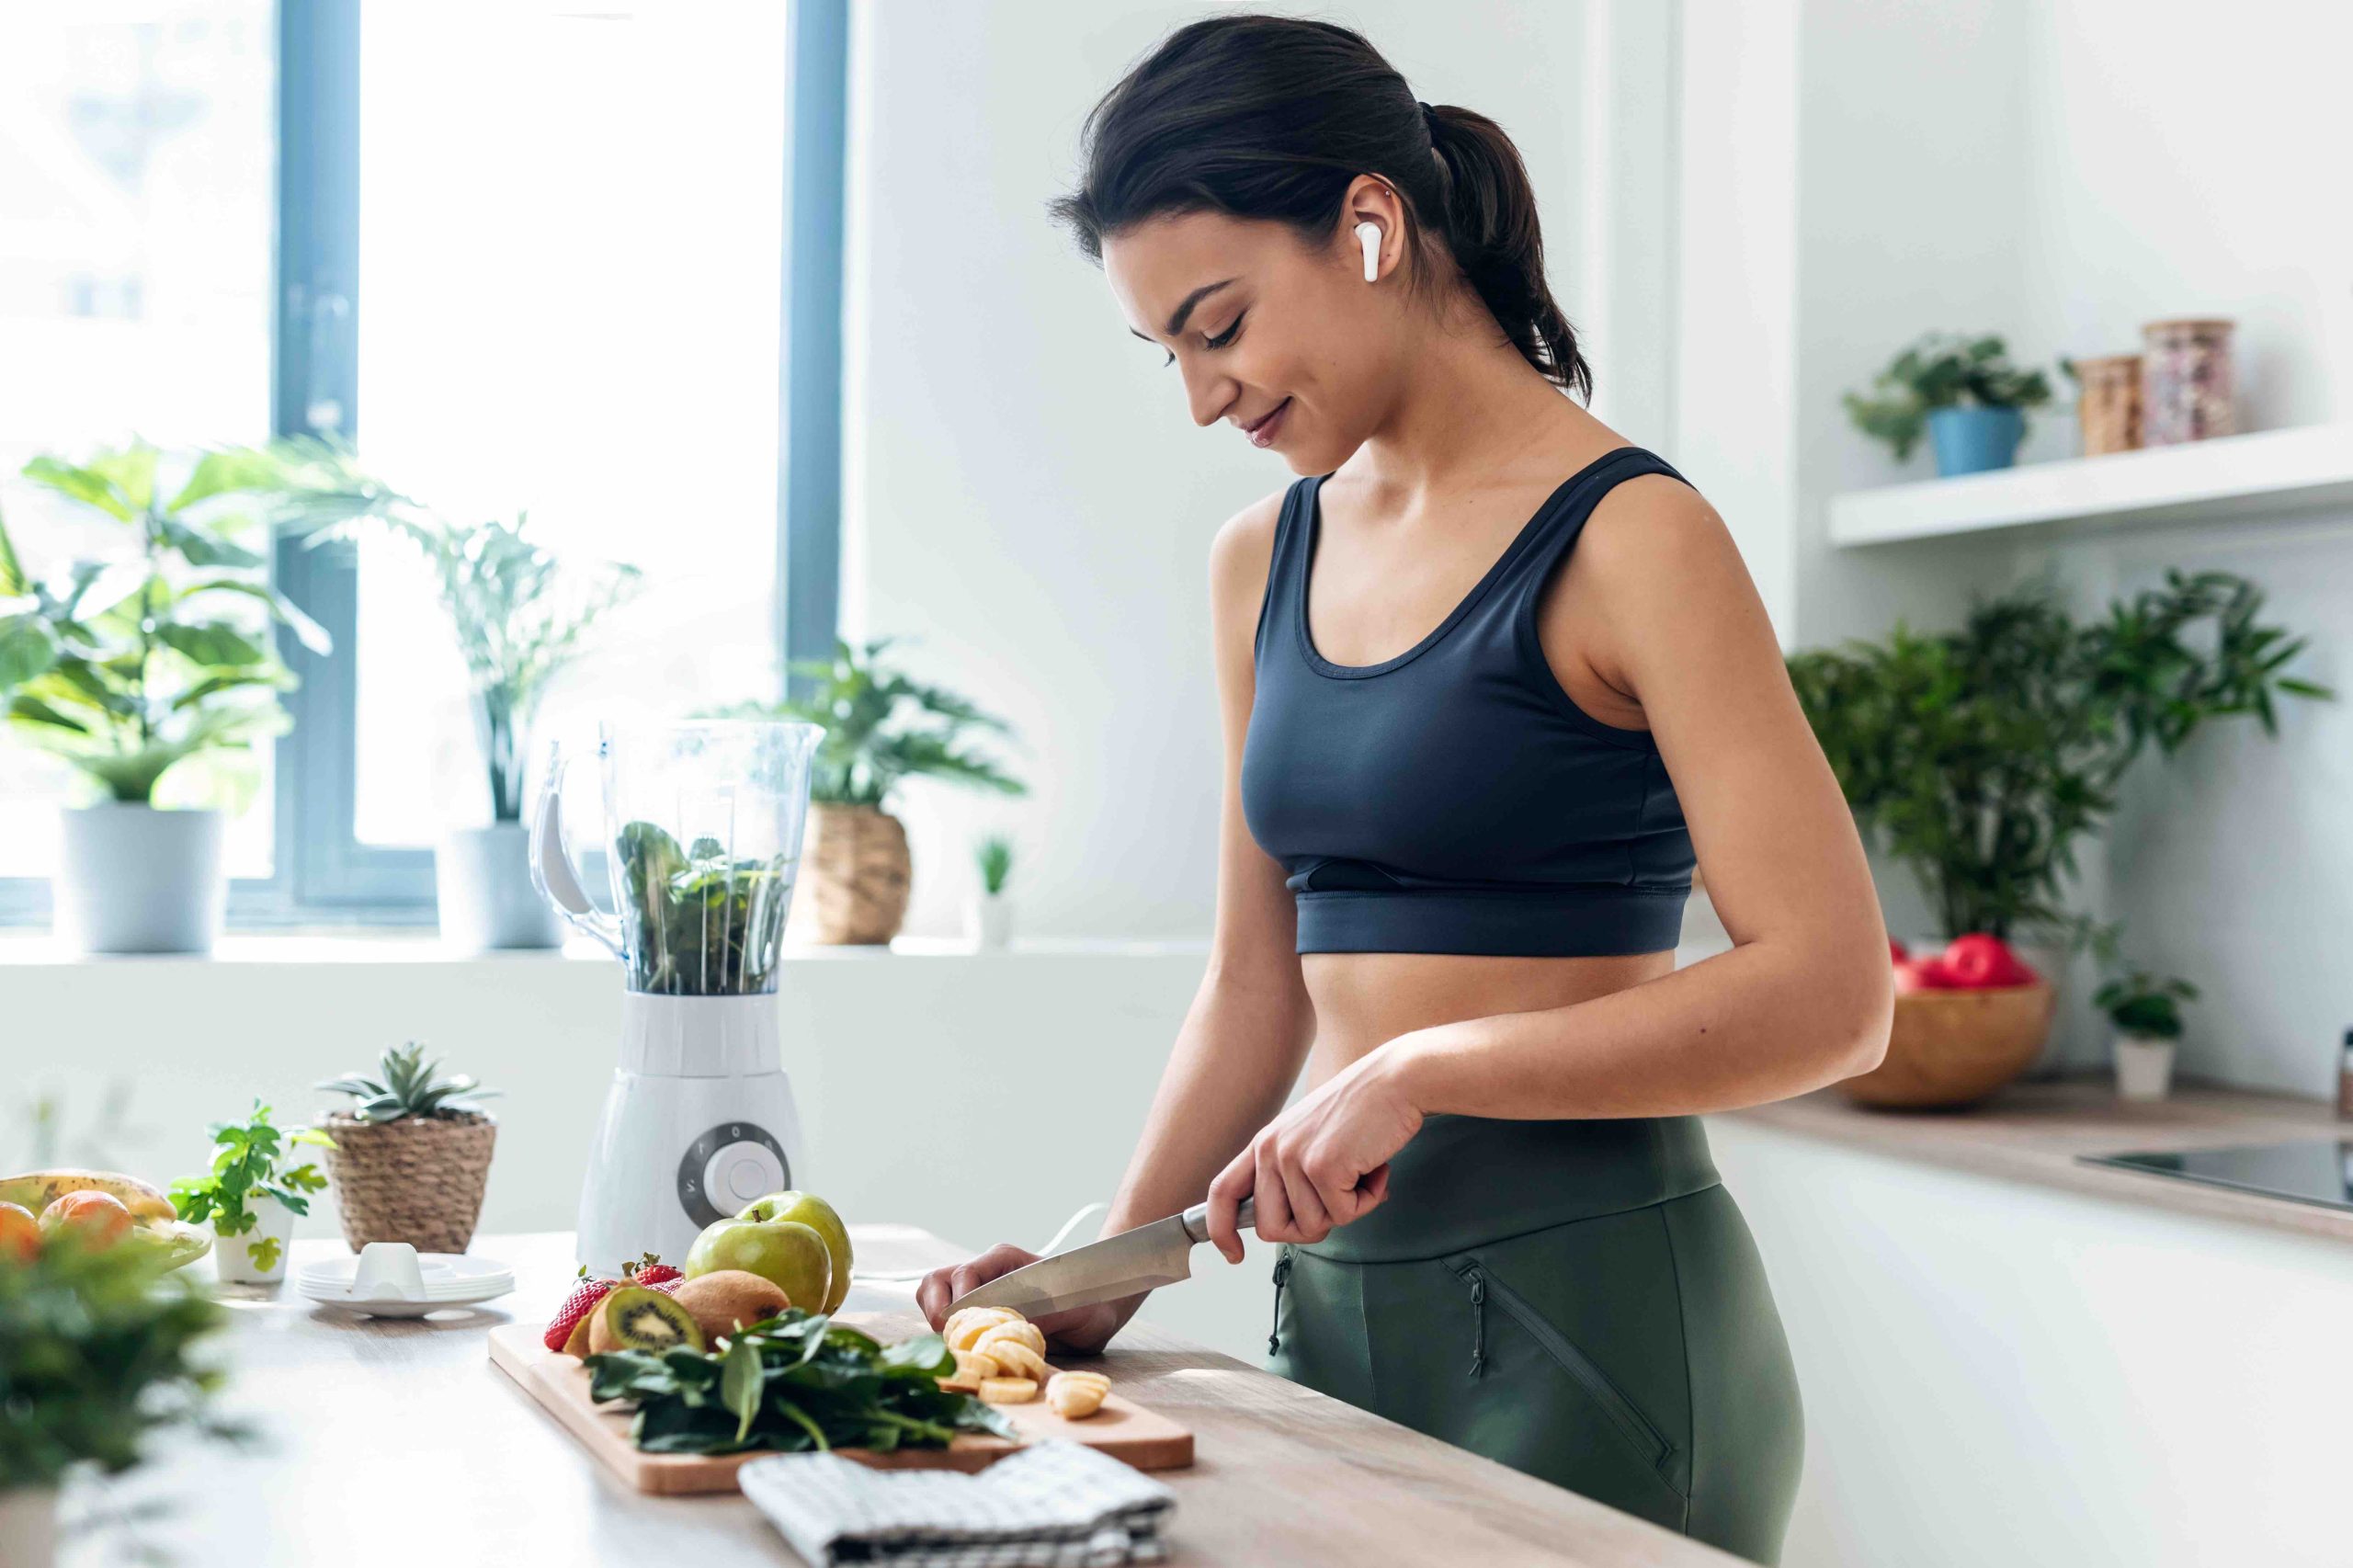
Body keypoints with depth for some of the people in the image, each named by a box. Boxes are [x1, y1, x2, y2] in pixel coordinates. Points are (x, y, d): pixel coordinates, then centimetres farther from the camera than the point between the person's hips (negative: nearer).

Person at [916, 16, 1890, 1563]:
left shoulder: (1625, 540, -10)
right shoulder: (1263, 562, 10)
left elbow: (1830, 997, -17)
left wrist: (1425, 1067, -21)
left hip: (1586, 1311, -6)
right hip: (1337, 1303, 6)